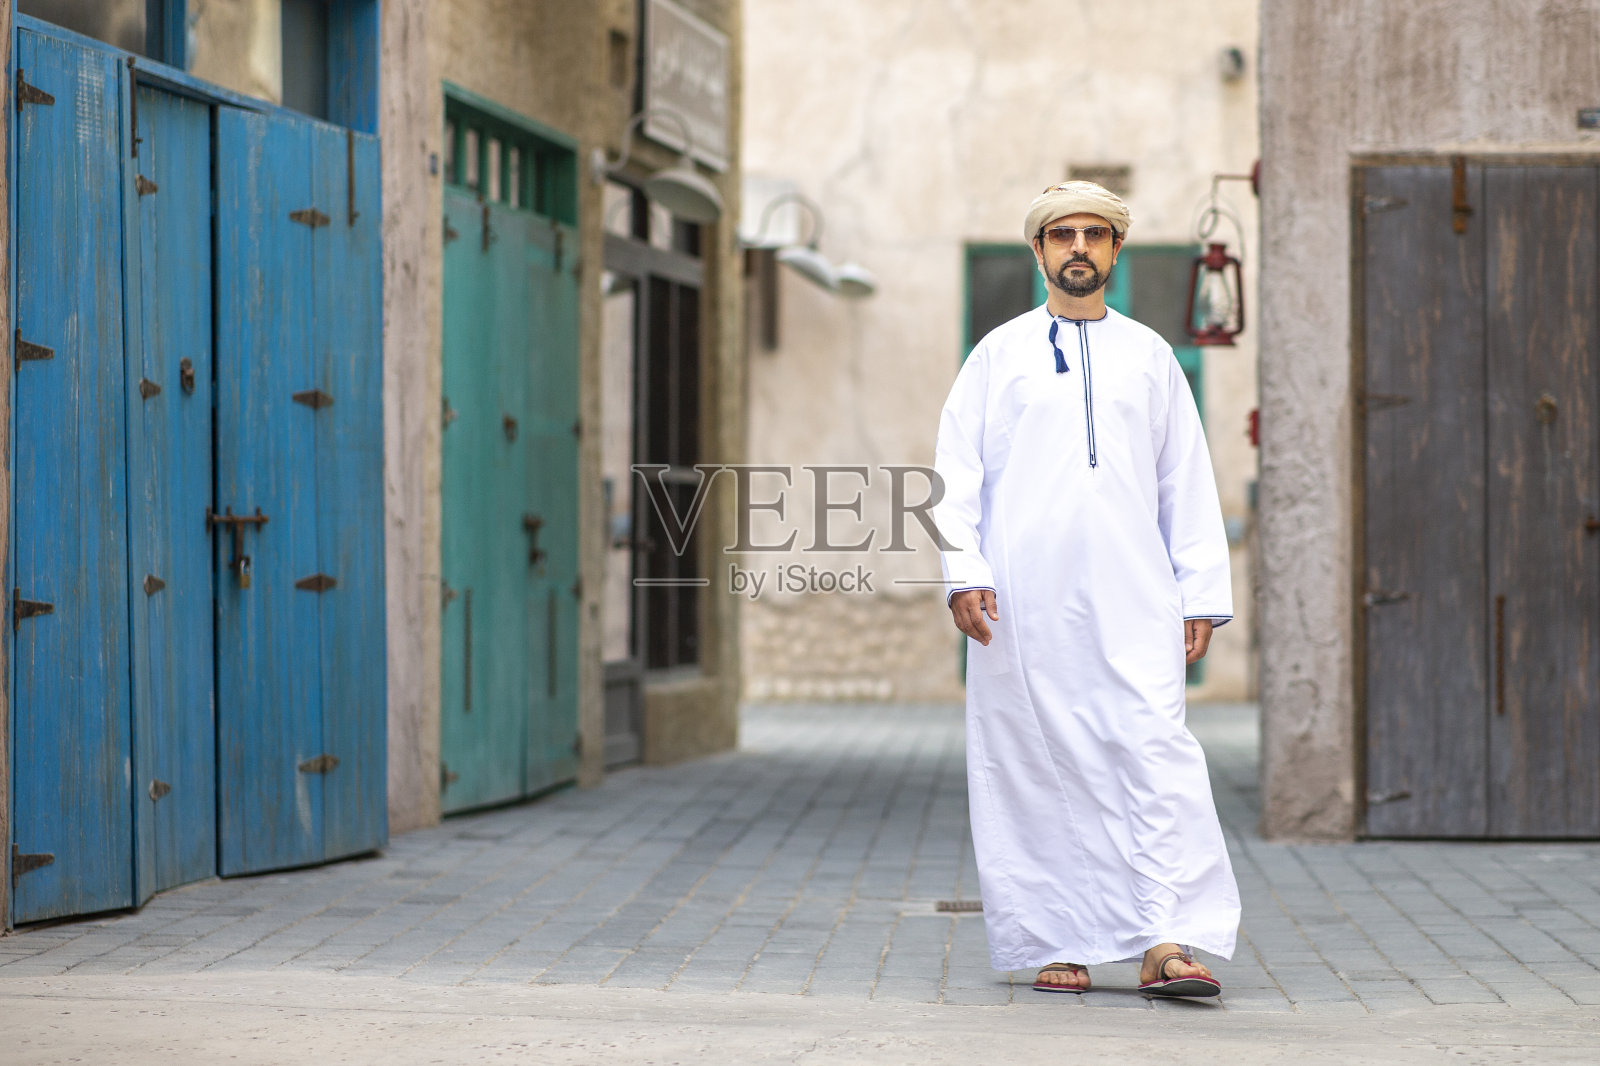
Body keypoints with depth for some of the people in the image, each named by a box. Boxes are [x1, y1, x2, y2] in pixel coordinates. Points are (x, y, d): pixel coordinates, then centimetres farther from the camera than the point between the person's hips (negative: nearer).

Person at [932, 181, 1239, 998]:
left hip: (1132, 597, 1)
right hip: (1025, 598, 0)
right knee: (1037, 763, -1)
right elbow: (956, 471, 6)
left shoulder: (1149, 356, 15)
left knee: (1158, 750, -12)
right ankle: (1056, 944, 7)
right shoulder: (999, 354, 11)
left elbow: (1188, 483, 15)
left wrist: (1202, 594, 8)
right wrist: (964, 573, -6)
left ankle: (1166, 944, -17)